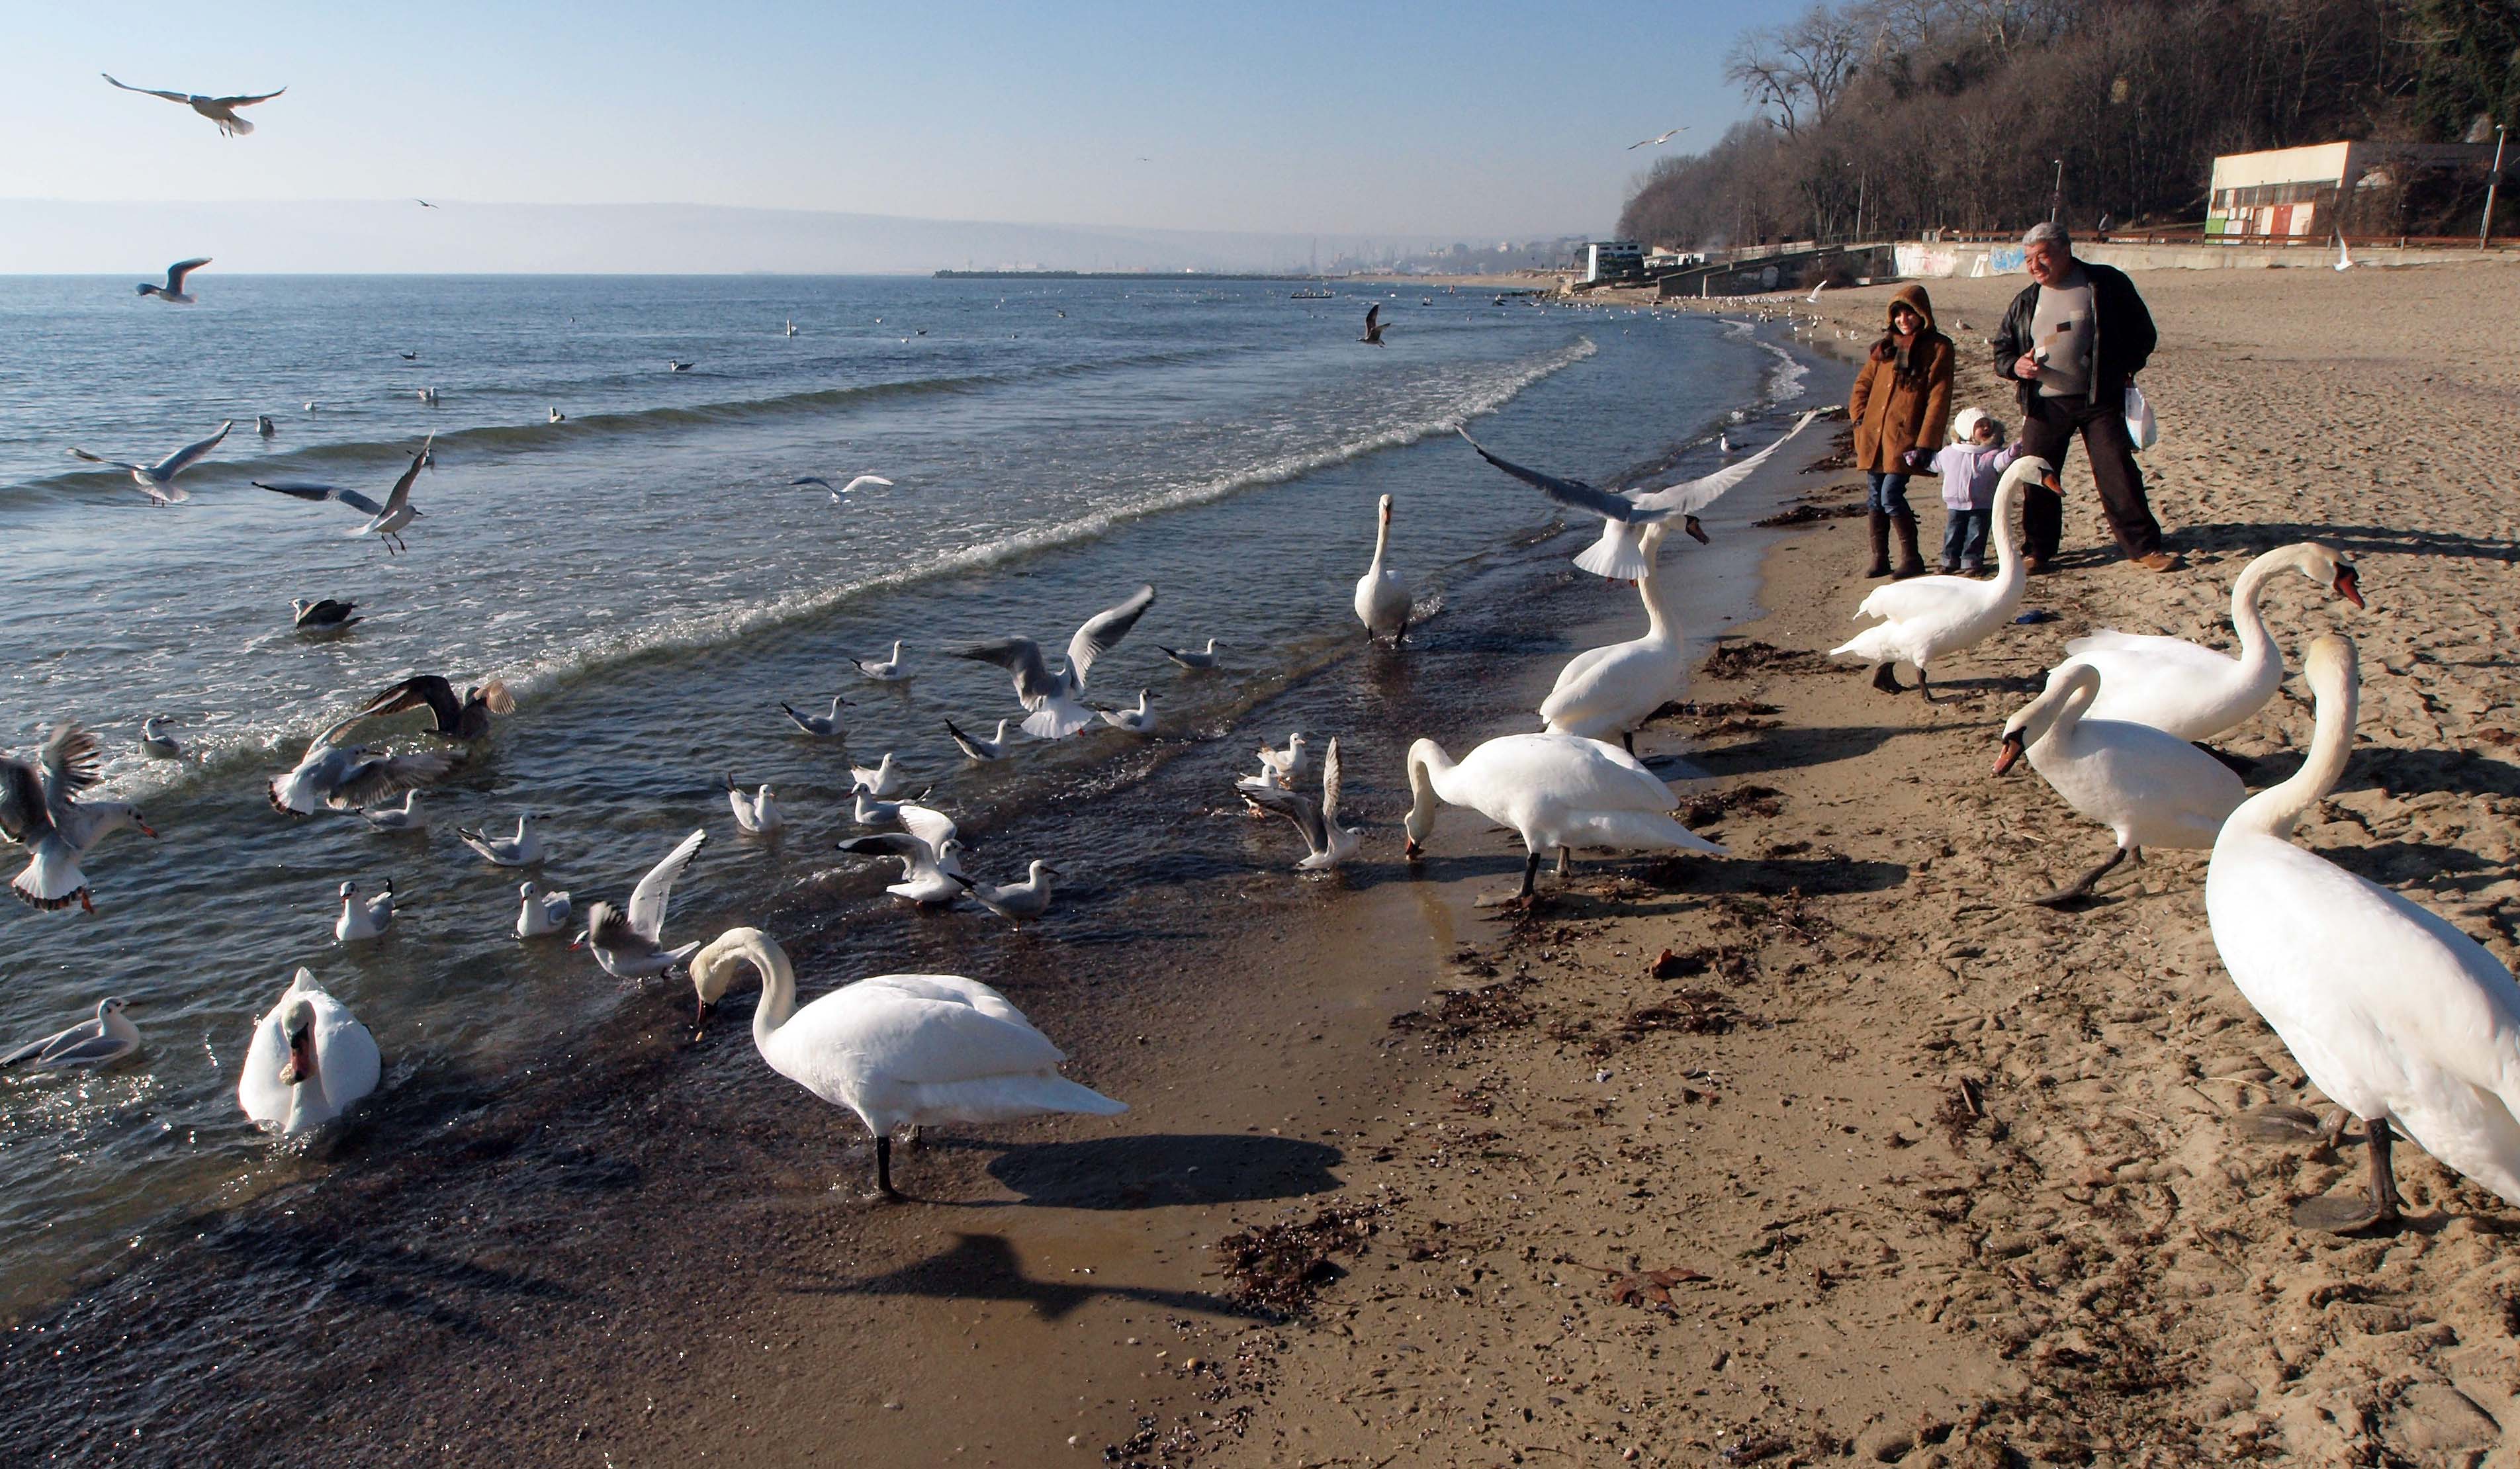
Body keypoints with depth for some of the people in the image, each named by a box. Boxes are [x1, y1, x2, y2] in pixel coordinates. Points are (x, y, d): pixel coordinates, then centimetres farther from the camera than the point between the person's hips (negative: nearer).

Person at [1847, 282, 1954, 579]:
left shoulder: (1937, 348, -1)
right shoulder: (1885, 346, 16)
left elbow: (1938, 399, -6)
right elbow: (1863, 383, 22)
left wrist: (1926, 443, -13)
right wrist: (1860, 418, 6)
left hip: (1905, 439, -5)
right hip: (1873, 437, 5)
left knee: (1891, 496, -13)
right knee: (1874, 498, 5)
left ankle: (1911, 558, 1)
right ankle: (1879, 558, 16)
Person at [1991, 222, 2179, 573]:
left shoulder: (2106, 284, 0)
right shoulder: (2025, 302, 10)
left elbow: (2143, 333, 6)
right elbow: (2001, 349, 16)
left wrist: (2126, 368, -8)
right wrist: (2015, 366, -6)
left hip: (2100, 402, -3)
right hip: (2044, 405, 3)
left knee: (2119, 475, -3)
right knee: (2037, 479, 4)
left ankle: (2144, 547, 6)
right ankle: (2038, 550, 18)